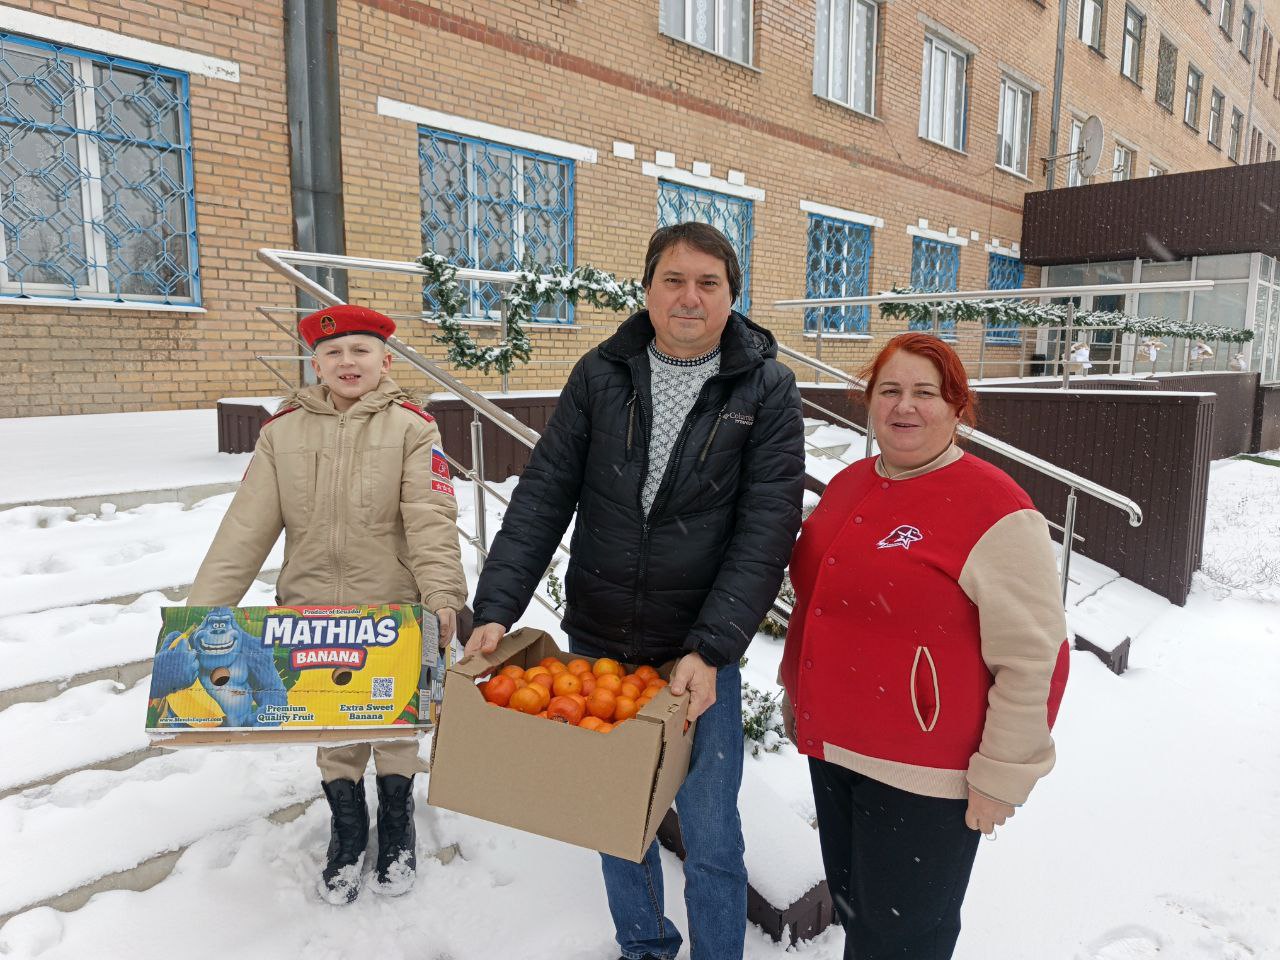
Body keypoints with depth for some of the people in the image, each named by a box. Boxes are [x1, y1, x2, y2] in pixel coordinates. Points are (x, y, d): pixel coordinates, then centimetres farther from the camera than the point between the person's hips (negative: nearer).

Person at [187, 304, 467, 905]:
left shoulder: (411, 428, -7)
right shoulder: (283, 431, 1)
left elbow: (431, 520, -17)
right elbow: (246, 528, -2)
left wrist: (442, 594, -31)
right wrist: (201, 610, -9)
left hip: (394, 612, -2)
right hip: (312, 615, 2)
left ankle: (397, 824, 41)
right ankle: (346, 830, 41)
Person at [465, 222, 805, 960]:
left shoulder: (768, 389, -7)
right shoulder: (602, 374, -1)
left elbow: (767, 531, -12)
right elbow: (543, 496, -3)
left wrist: (711, 648, -20)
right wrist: (496, 610, -11)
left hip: (702, 655, -2)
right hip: (597, 646, 3)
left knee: (711, 838, 9)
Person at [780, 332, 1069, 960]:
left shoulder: (994, 509, -17)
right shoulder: (848, 485, 6)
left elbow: (1033, 660, -16)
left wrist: (1001, 777, -14)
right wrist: (798, 692, 21)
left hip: (925, 776, -6)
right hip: (833, 748, 7)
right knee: (851, 908, 23)